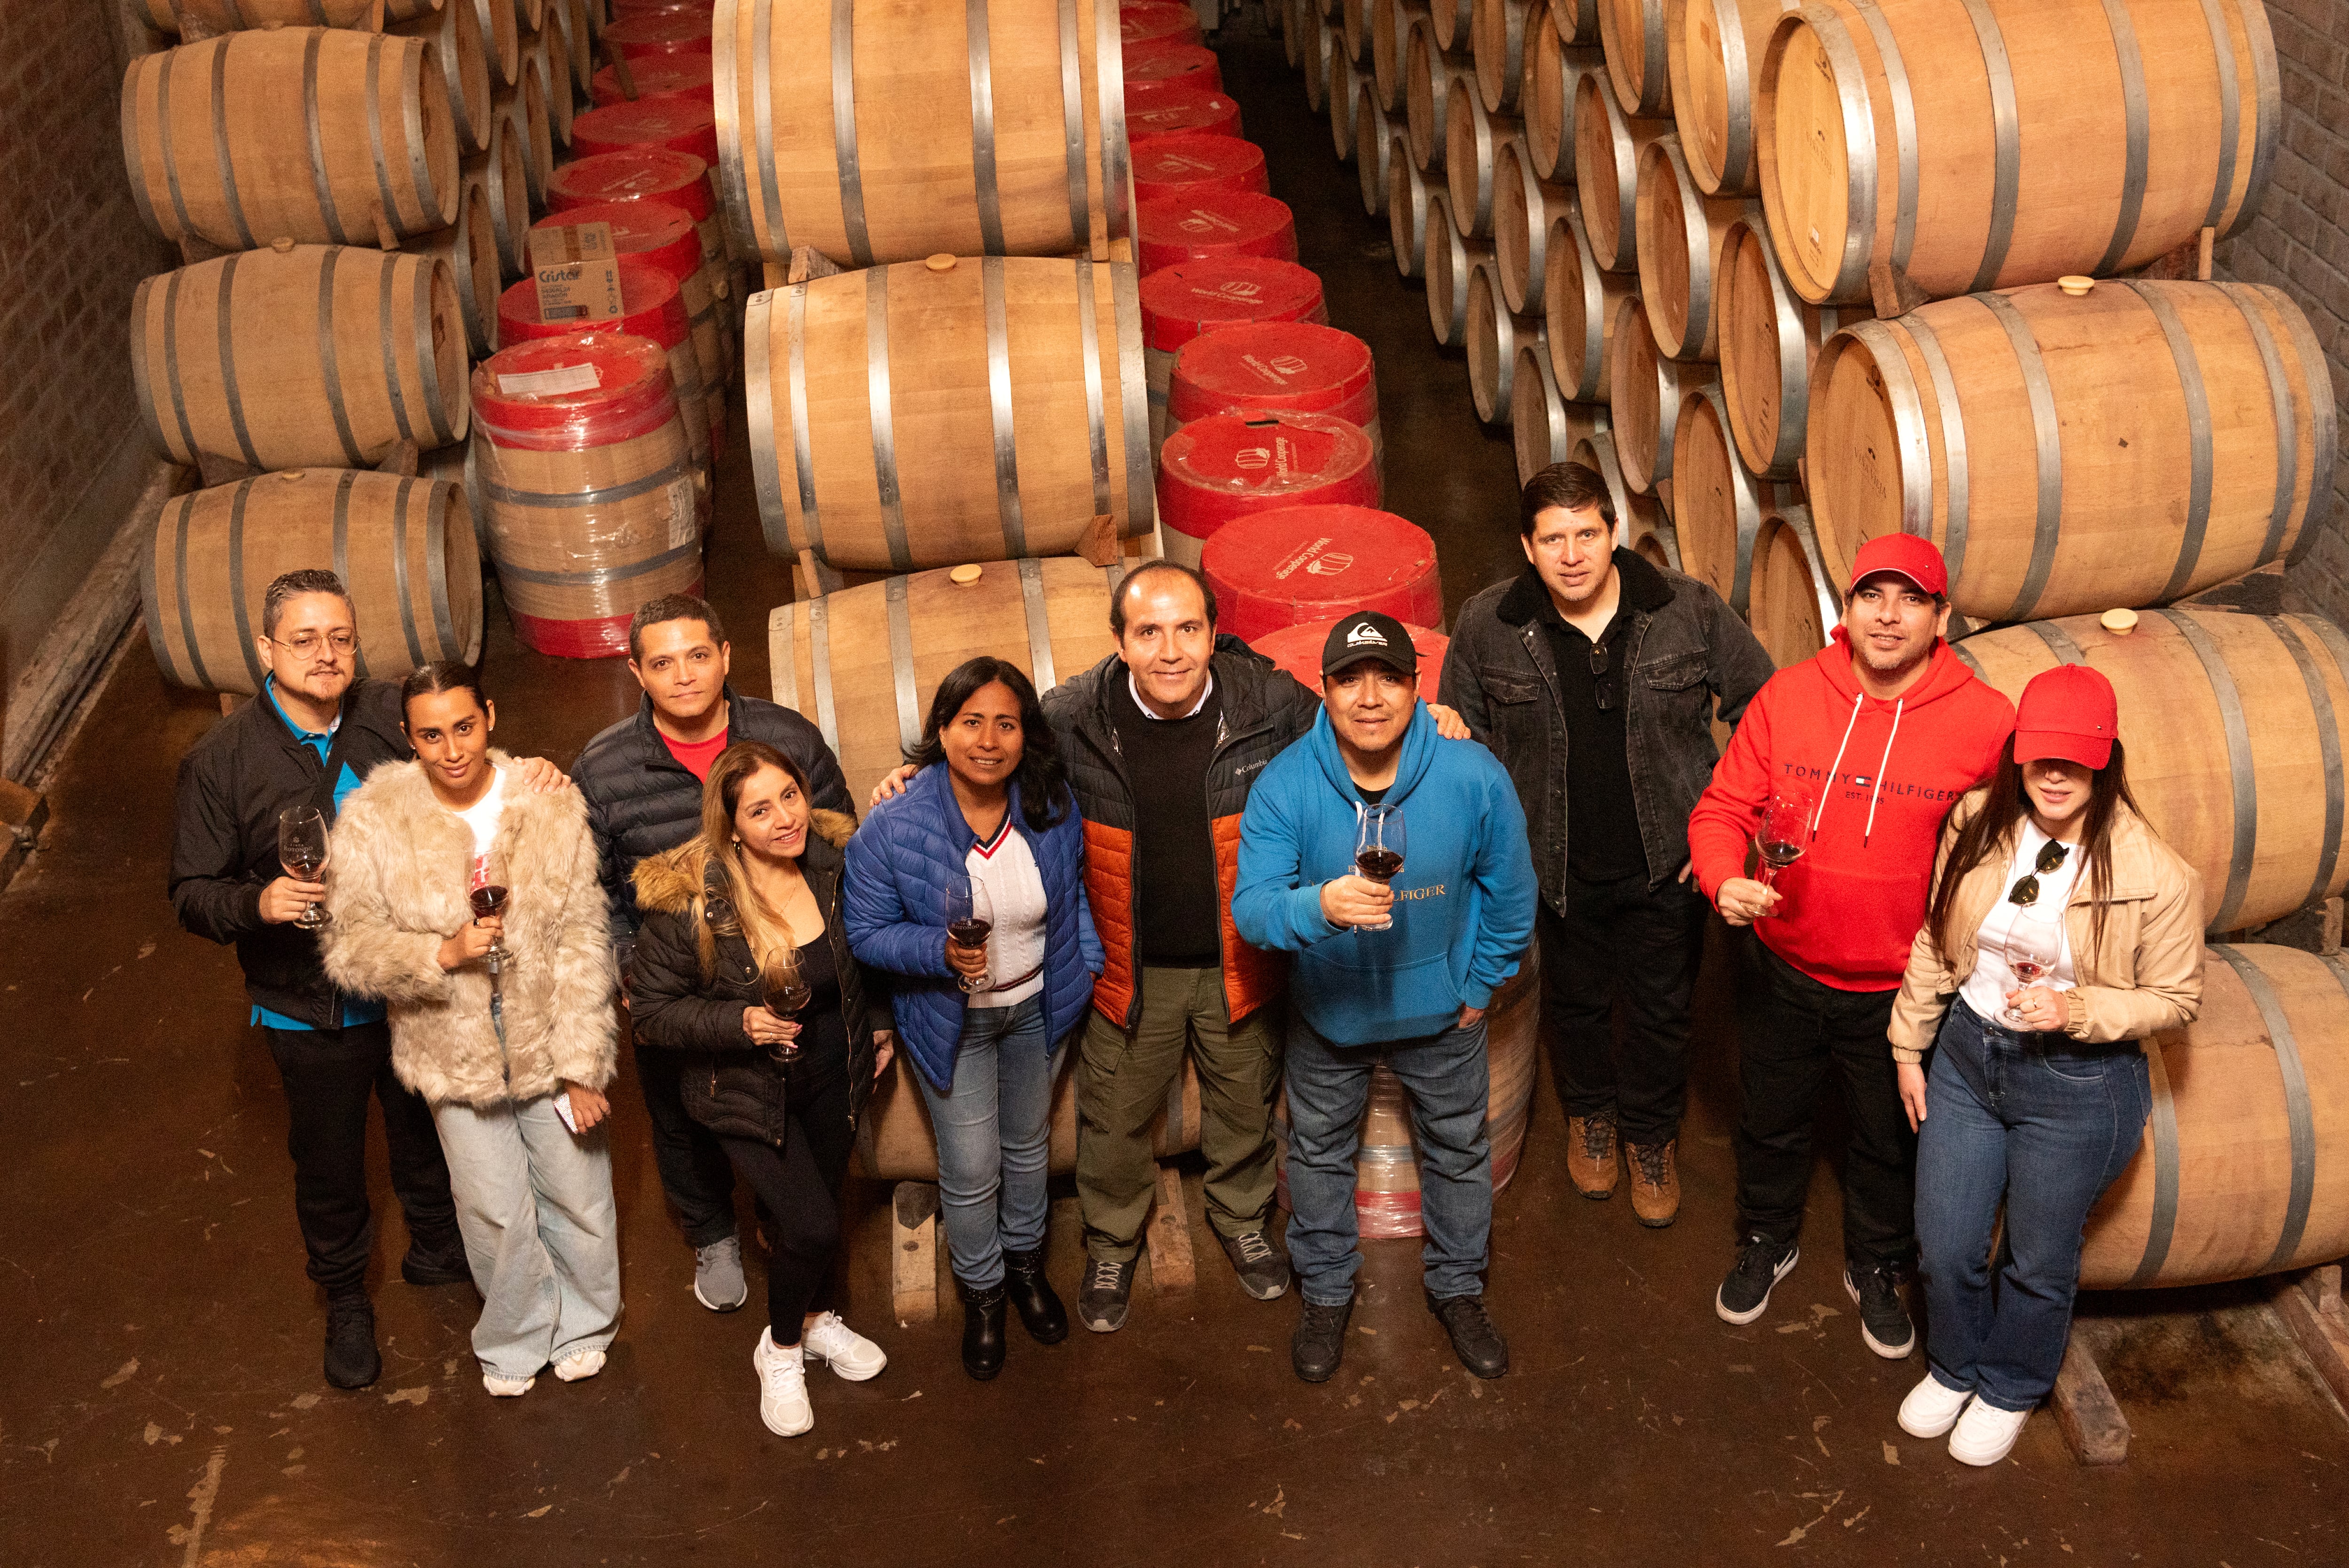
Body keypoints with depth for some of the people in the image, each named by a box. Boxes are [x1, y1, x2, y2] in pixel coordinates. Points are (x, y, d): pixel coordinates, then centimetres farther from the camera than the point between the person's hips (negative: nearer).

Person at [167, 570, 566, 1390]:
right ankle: (345, 1299, 45)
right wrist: (258, 902, -30)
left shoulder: (398, 716, -12)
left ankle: (437, 1249, 54)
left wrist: (535, 774, -19)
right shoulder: (221, 761, -15)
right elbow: (193, 892, -9)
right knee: (329, 1166, 18)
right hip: (311, 1009, -2)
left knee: (430, 1135, 25)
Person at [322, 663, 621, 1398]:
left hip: (551, 1041, 0)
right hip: (455, 1053, 0)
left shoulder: (552, 806, -14)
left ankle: (581, 1323, 46)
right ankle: (515, 1340, 43)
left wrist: (581, 1063, -10)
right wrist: (443, 954, -27)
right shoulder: (375, 820, -14)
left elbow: (581, 944, -10)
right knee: (495, 1213, 15)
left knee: (579, 1198, 16)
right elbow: (351, 947, -10)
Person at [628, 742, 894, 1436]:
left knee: (820, 1207, 20)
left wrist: (879, 1025, 10)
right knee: (812, 1226, -12)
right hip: (748, 1090, -4)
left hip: (833, 1078, 4)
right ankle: (781, 1348, 17)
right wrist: (740, 1023, -29)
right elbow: (652, 1009, -16)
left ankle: (812, 1317, 50)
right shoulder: (686, 897, -25)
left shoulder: (836, 859, -14)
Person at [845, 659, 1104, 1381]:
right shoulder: (892, 827, -26)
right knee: (971, 1171, 4)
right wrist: (941, 951, -34)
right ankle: (980, 1291, 32)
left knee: (1028, 1143, 24)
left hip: (1036, 1007, 3)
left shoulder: (1054, 809, -16)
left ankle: (1025, 1261, 50)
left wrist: (1089, 966, -1)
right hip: (952, 1019, -3)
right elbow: (868, 934, -18)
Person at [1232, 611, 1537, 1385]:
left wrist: (1481, 984, -2)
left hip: (1440, 1006, 0)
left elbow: (1509, 891, -8)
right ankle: (1326, 1291, 45)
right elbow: (1250, 907, -29)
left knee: (1457, 1149, 21)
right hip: (1327, 1008, 0)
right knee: (1319, 1152, 20)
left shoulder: (1473, 776, -24)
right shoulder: (1284, 786, -25)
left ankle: (1458, 1288, 47)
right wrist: (1321, 907, -50)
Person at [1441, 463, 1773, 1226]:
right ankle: (1590, 1113, 51)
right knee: (1575, 1001, 22)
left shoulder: (1690, 611, -15)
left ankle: (1651, 1133, 44)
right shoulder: (1488, 626, -12)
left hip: (1666, 865, -1)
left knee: (1663, 1011, 17)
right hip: (1557, 868, 1)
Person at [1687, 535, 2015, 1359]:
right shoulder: (1788, 695, -11)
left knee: (1890, 1140, 21)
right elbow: (1722, 807, -4)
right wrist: (1725, 881, -23)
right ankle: (1767, 1242, 52)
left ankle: (1876, 1270, 48)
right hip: (1785, 970, 2)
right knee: (1772, 1120, 23)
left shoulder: (1987, 721, -17)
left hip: (1901, 988, -1)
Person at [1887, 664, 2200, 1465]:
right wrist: (1909, 1047, 9)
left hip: (2076, 1086, -3)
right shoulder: (1977, 826, -8)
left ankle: (2010, 1391, 45)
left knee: (2038, 1262, 17)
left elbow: (2176, 999, -9)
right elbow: (1933, 945, 4)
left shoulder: (2155, 876, -21)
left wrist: (2075, 1009, -24)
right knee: (1944, 1248, 16)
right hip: (1966, 1058, 4)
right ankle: (1954, 1368, 47)